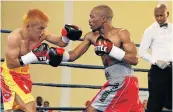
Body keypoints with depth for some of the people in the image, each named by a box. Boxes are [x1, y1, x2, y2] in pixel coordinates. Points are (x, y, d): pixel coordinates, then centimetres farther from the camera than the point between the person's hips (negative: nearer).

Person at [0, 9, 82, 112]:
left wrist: (67, 34, -17)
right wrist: (33, 56, -33)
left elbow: (61, 42, 5)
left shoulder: (42, 34, -10)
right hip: (10, 74, -8)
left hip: (24, 74, 8)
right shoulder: (15, 37, -28)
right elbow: (10, 63, -29)